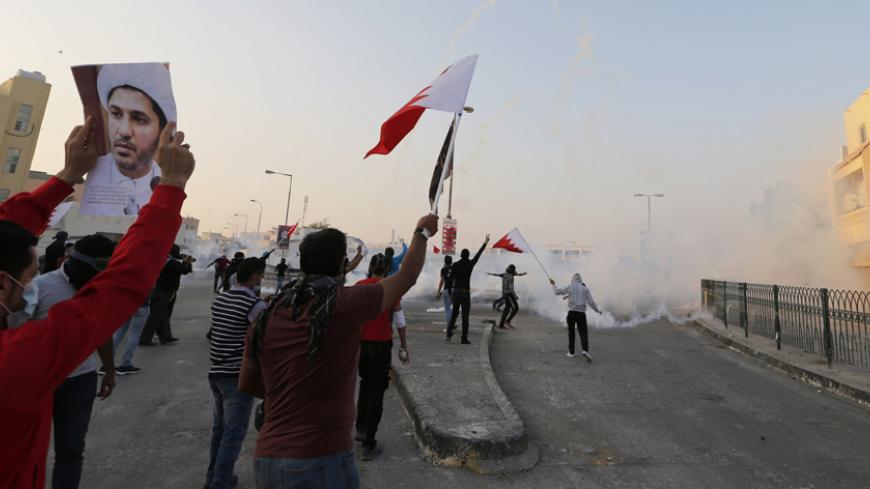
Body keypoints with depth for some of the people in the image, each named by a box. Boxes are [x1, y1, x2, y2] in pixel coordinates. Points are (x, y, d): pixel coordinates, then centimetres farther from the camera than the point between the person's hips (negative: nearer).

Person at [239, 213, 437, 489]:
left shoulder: (268, 315, -1)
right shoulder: (347, 303, -16)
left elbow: (246, 386, 11)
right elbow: (406, 278, -1)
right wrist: (422, 232, 13)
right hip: (322, 461, -6)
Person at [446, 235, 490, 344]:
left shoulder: (455, 265, 0)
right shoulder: (470, 264, -5)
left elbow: (451, 279, 1)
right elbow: (478, 254, 7)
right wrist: (485, 243, 20)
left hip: (456, 291, 3)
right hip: (465, 292, -3)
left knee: (454, 313, 17)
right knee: (465, 316, 2)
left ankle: (449, 334, 10)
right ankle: (464, 339, 4)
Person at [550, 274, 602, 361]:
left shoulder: (570, 287, 4)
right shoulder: (585, 289, 8)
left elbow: (557, 292, 10)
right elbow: (591, 302, 2)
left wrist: (553, 284, 28)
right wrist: (598, 310, 17)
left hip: (572, 312, 0)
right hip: (581, 314, 0)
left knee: (571, 332, 15)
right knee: (583, 334, 0)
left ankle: (571, 352, 19)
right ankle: (585, 350, -25)